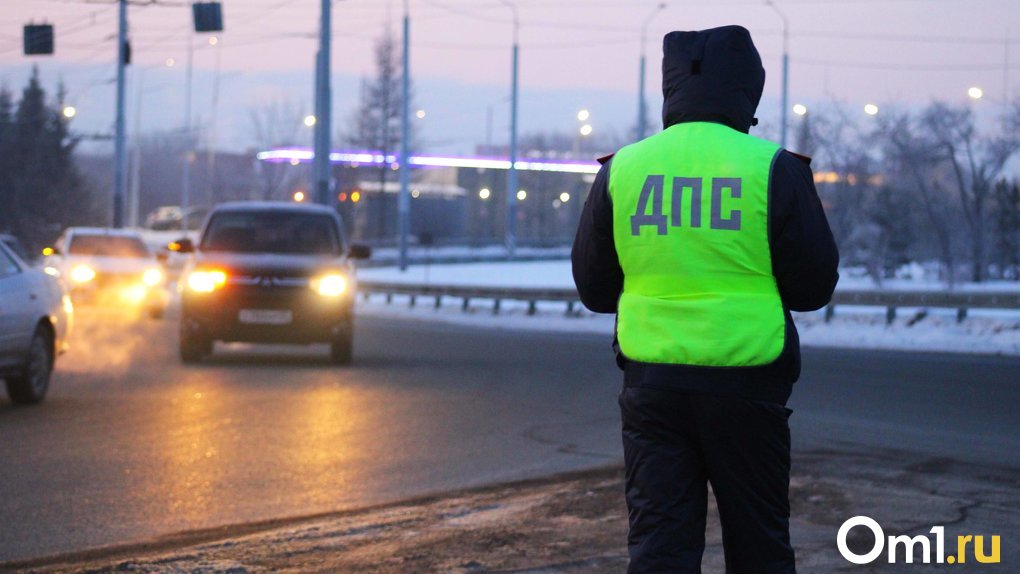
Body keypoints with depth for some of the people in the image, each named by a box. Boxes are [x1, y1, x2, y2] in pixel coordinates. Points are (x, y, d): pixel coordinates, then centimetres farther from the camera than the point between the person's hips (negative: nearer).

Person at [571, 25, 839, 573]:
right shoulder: (772, 167, -7)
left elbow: (594, 289, 9)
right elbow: (814, 286, -3)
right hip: (744, 384, -2)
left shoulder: (622, 169, 1)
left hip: (652, 382, 2)